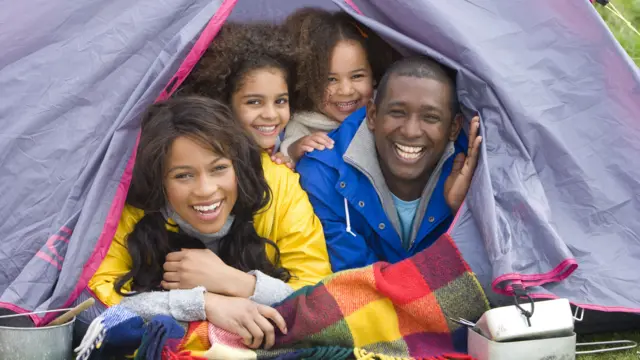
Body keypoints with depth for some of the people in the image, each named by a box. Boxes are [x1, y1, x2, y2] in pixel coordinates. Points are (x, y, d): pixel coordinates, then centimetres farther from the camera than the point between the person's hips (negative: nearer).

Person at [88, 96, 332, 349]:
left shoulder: (278, 186, -19)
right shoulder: (134, 207, -19)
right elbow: (97, 296, -22)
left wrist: (231, 281, -29)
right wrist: (205, 302, -31)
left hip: (263, 345, 1)